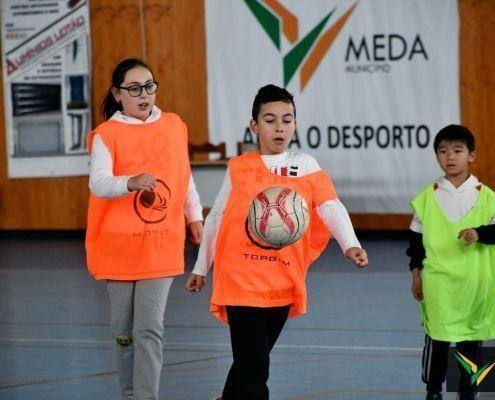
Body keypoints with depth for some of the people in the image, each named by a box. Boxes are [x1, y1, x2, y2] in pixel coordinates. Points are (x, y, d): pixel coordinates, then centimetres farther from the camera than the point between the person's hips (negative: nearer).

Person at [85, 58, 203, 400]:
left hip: (161, 247, 1)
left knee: (150, 330, -10)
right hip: (119, 246, -1)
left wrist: (195, 216, 20)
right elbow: (98, 183, -22)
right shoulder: (107, 135, -7)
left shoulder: (174, 126, 4)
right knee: (125, 332, 10)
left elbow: (185, 176, 18)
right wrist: (131, 183, -40)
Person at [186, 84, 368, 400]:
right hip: (242, 281, -2)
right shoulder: (239, 169, 3)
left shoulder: (306, 166, 4)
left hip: (284, 283, 2)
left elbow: (332, 208, -8)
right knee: (254, 366, -9)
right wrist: (201, 268, 15)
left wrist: (350, 245, -25)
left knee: (252, 361, 15)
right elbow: (216, 219, 12)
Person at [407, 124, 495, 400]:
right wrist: (416, 274, 7)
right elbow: (417, 238, 9)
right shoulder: (428, 197, 4)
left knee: (471, 338, 7)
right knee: (437, 337, -1)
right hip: (437, 281, 0)